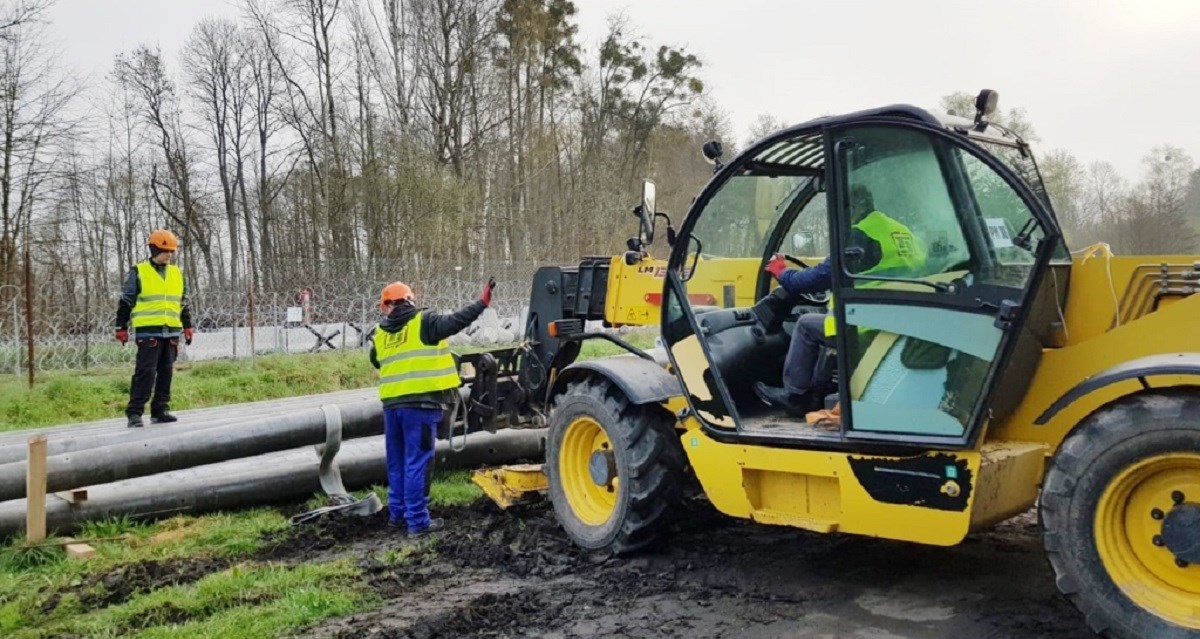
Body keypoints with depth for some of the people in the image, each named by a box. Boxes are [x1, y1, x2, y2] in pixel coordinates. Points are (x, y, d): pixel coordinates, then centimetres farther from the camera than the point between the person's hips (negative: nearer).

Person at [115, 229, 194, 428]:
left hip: (171, 332, 5)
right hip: (148, 331, -5)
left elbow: (183, 303, 22)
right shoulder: (139, 272, -1)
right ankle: (134, 413, -5)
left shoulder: (177, 274, 14)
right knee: (145, 371, -10)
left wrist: (187, 326, 18)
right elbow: (126, 302, 2)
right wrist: (121, 328, 0)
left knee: (166, 372, 7)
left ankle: (160, 410, 16)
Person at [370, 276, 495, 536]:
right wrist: (482, 303, -10)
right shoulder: (424, 321, -4)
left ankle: (397, 512, 25)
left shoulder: (380, 334, 14)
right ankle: (417, 521, -1)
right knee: (417, 462, -4)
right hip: (420, 402, -6)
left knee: (397, 461, 18)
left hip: (391, 402, 6)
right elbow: (455, 321, -15)